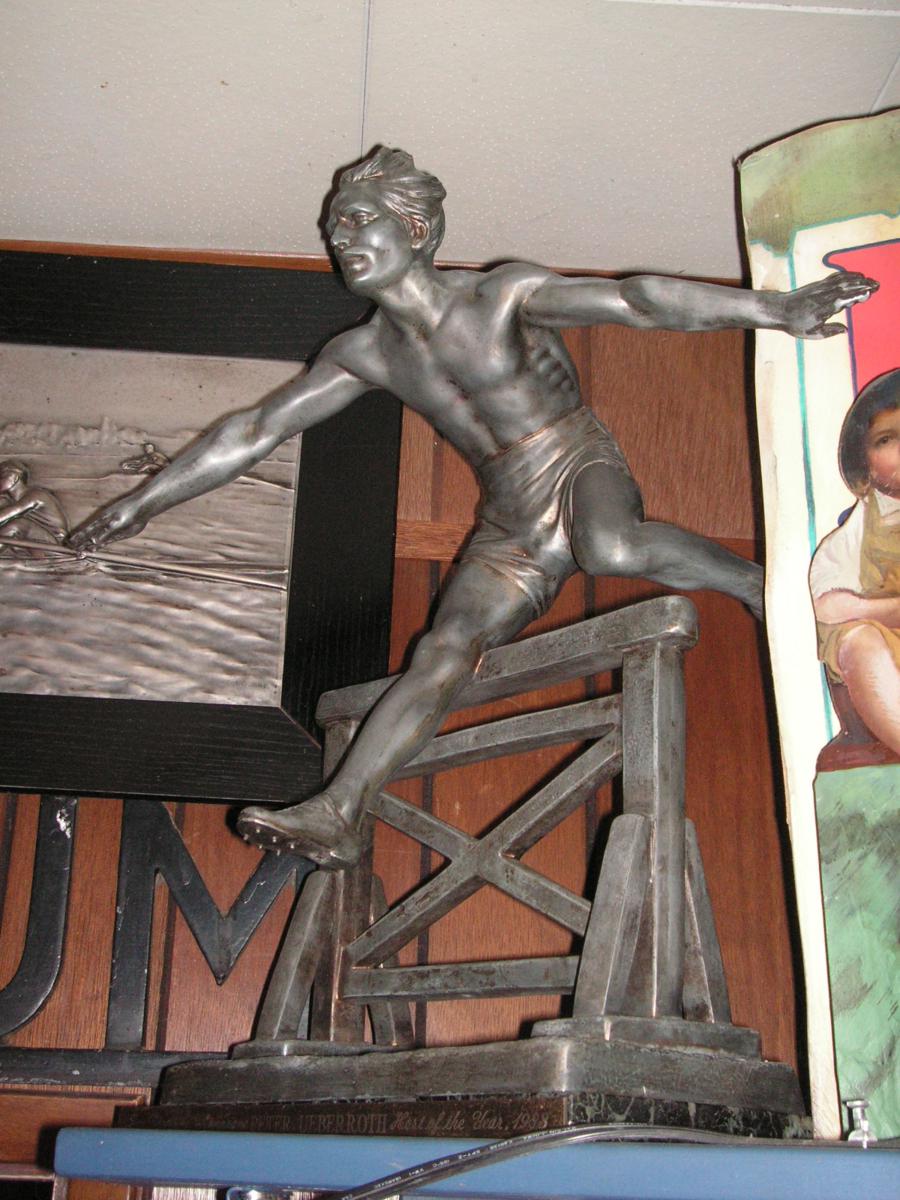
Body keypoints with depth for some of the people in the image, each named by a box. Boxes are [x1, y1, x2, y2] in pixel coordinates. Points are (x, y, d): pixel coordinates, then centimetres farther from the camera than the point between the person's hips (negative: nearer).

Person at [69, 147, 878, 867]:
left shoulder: (502, 298, -11)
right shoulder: (366, 354, 5)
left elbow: (632, 299, -23)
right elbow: (257, 429, 9)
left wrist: (773, 308, -32)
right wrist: (149, 500, 10)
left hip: (582, 470, -4)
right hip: (509, 532, 4)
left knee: (610, 548, -39)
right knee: (445, 650, -15)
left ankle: (755, 583, -16)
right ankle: (338, 812, -22)